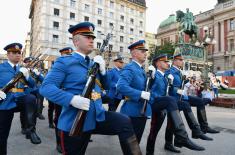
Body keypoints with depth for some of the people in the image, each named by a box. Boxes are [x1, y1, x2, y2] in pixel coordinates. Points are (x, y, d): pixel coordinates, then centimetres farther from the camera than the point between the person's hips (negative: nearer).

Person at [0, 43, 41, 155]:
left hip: (19, 99, 1)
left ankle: (30, 130, -26)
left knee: (31, 98, -34)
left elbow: (32, 85, 7)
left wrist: (26, 75, -11)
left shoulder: (22, 69, 13)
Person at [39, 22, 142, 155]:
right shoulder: (64, 62, -7)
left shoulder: (93, 63, 12)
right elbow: (46, 87, -14)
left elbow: (105, 86, 14)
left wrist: (102, 70, -5)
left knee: (125, 123, -15)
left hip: (97, 115, 5)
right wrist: (72, 99, -29)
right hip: (74, 122, -5)